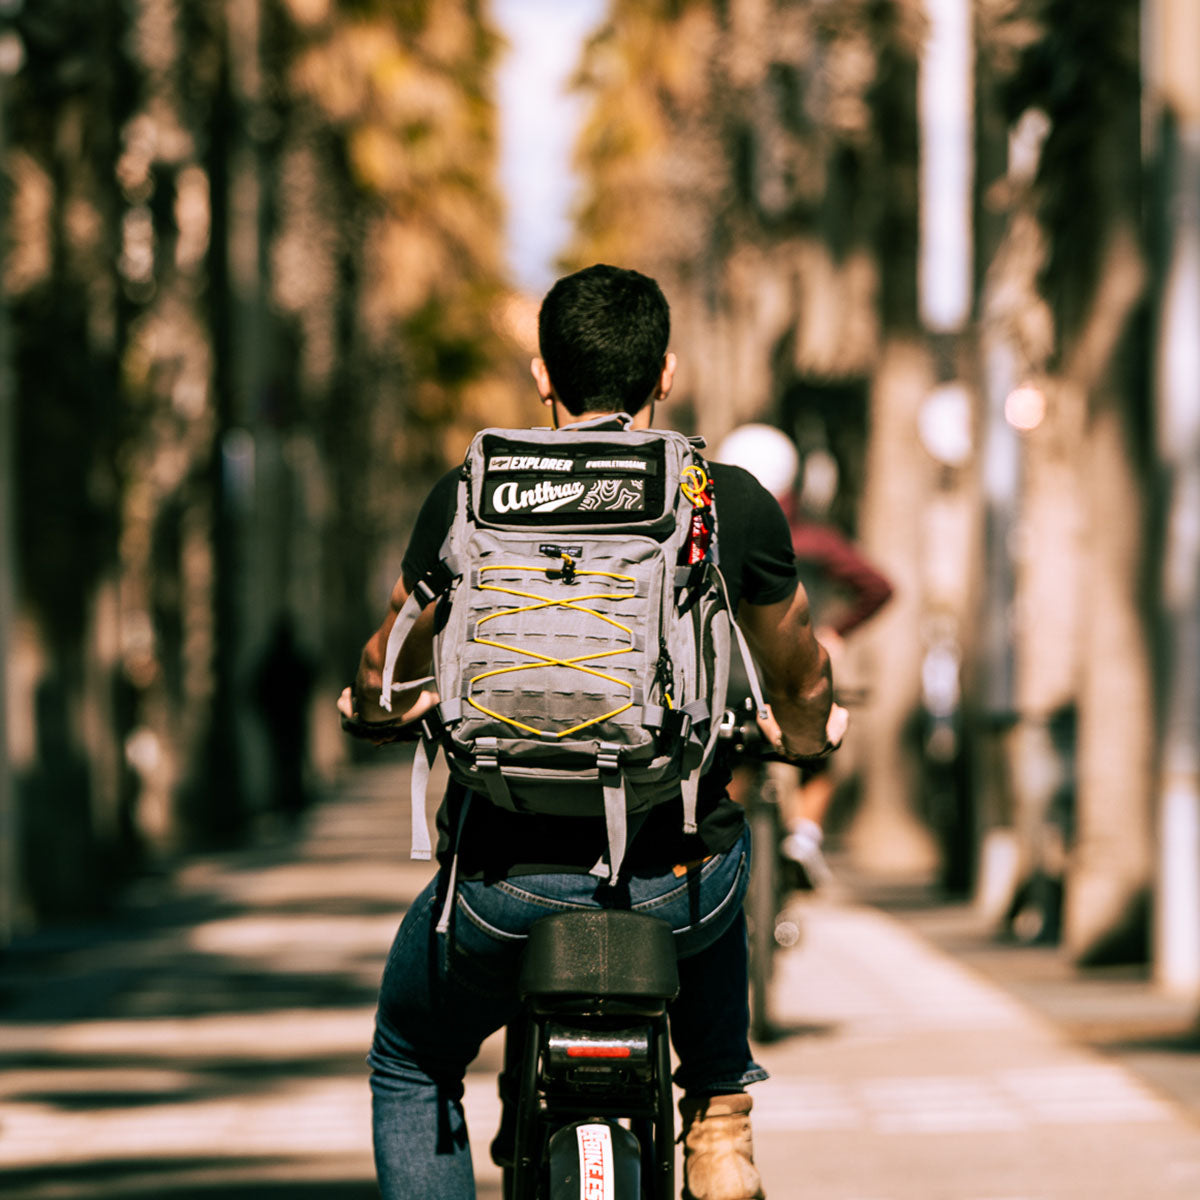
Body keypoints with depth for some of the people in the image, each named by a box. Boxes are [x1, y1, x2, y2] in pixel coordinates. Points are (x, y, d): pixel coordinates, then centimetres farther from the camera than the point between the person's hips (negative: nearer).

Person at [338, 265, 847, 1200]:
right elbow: (801, 684, 16)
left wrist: (372, 705, 40)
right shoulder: (735, 503, -1)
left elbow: (387, 673, 16)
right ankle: (720, 1116, 28)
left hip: (506, 881, -1)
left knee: (413, 1069, 26)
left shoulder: (466, 500, -1)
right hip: (673, 890, 1)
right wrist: (810, 733, 40)